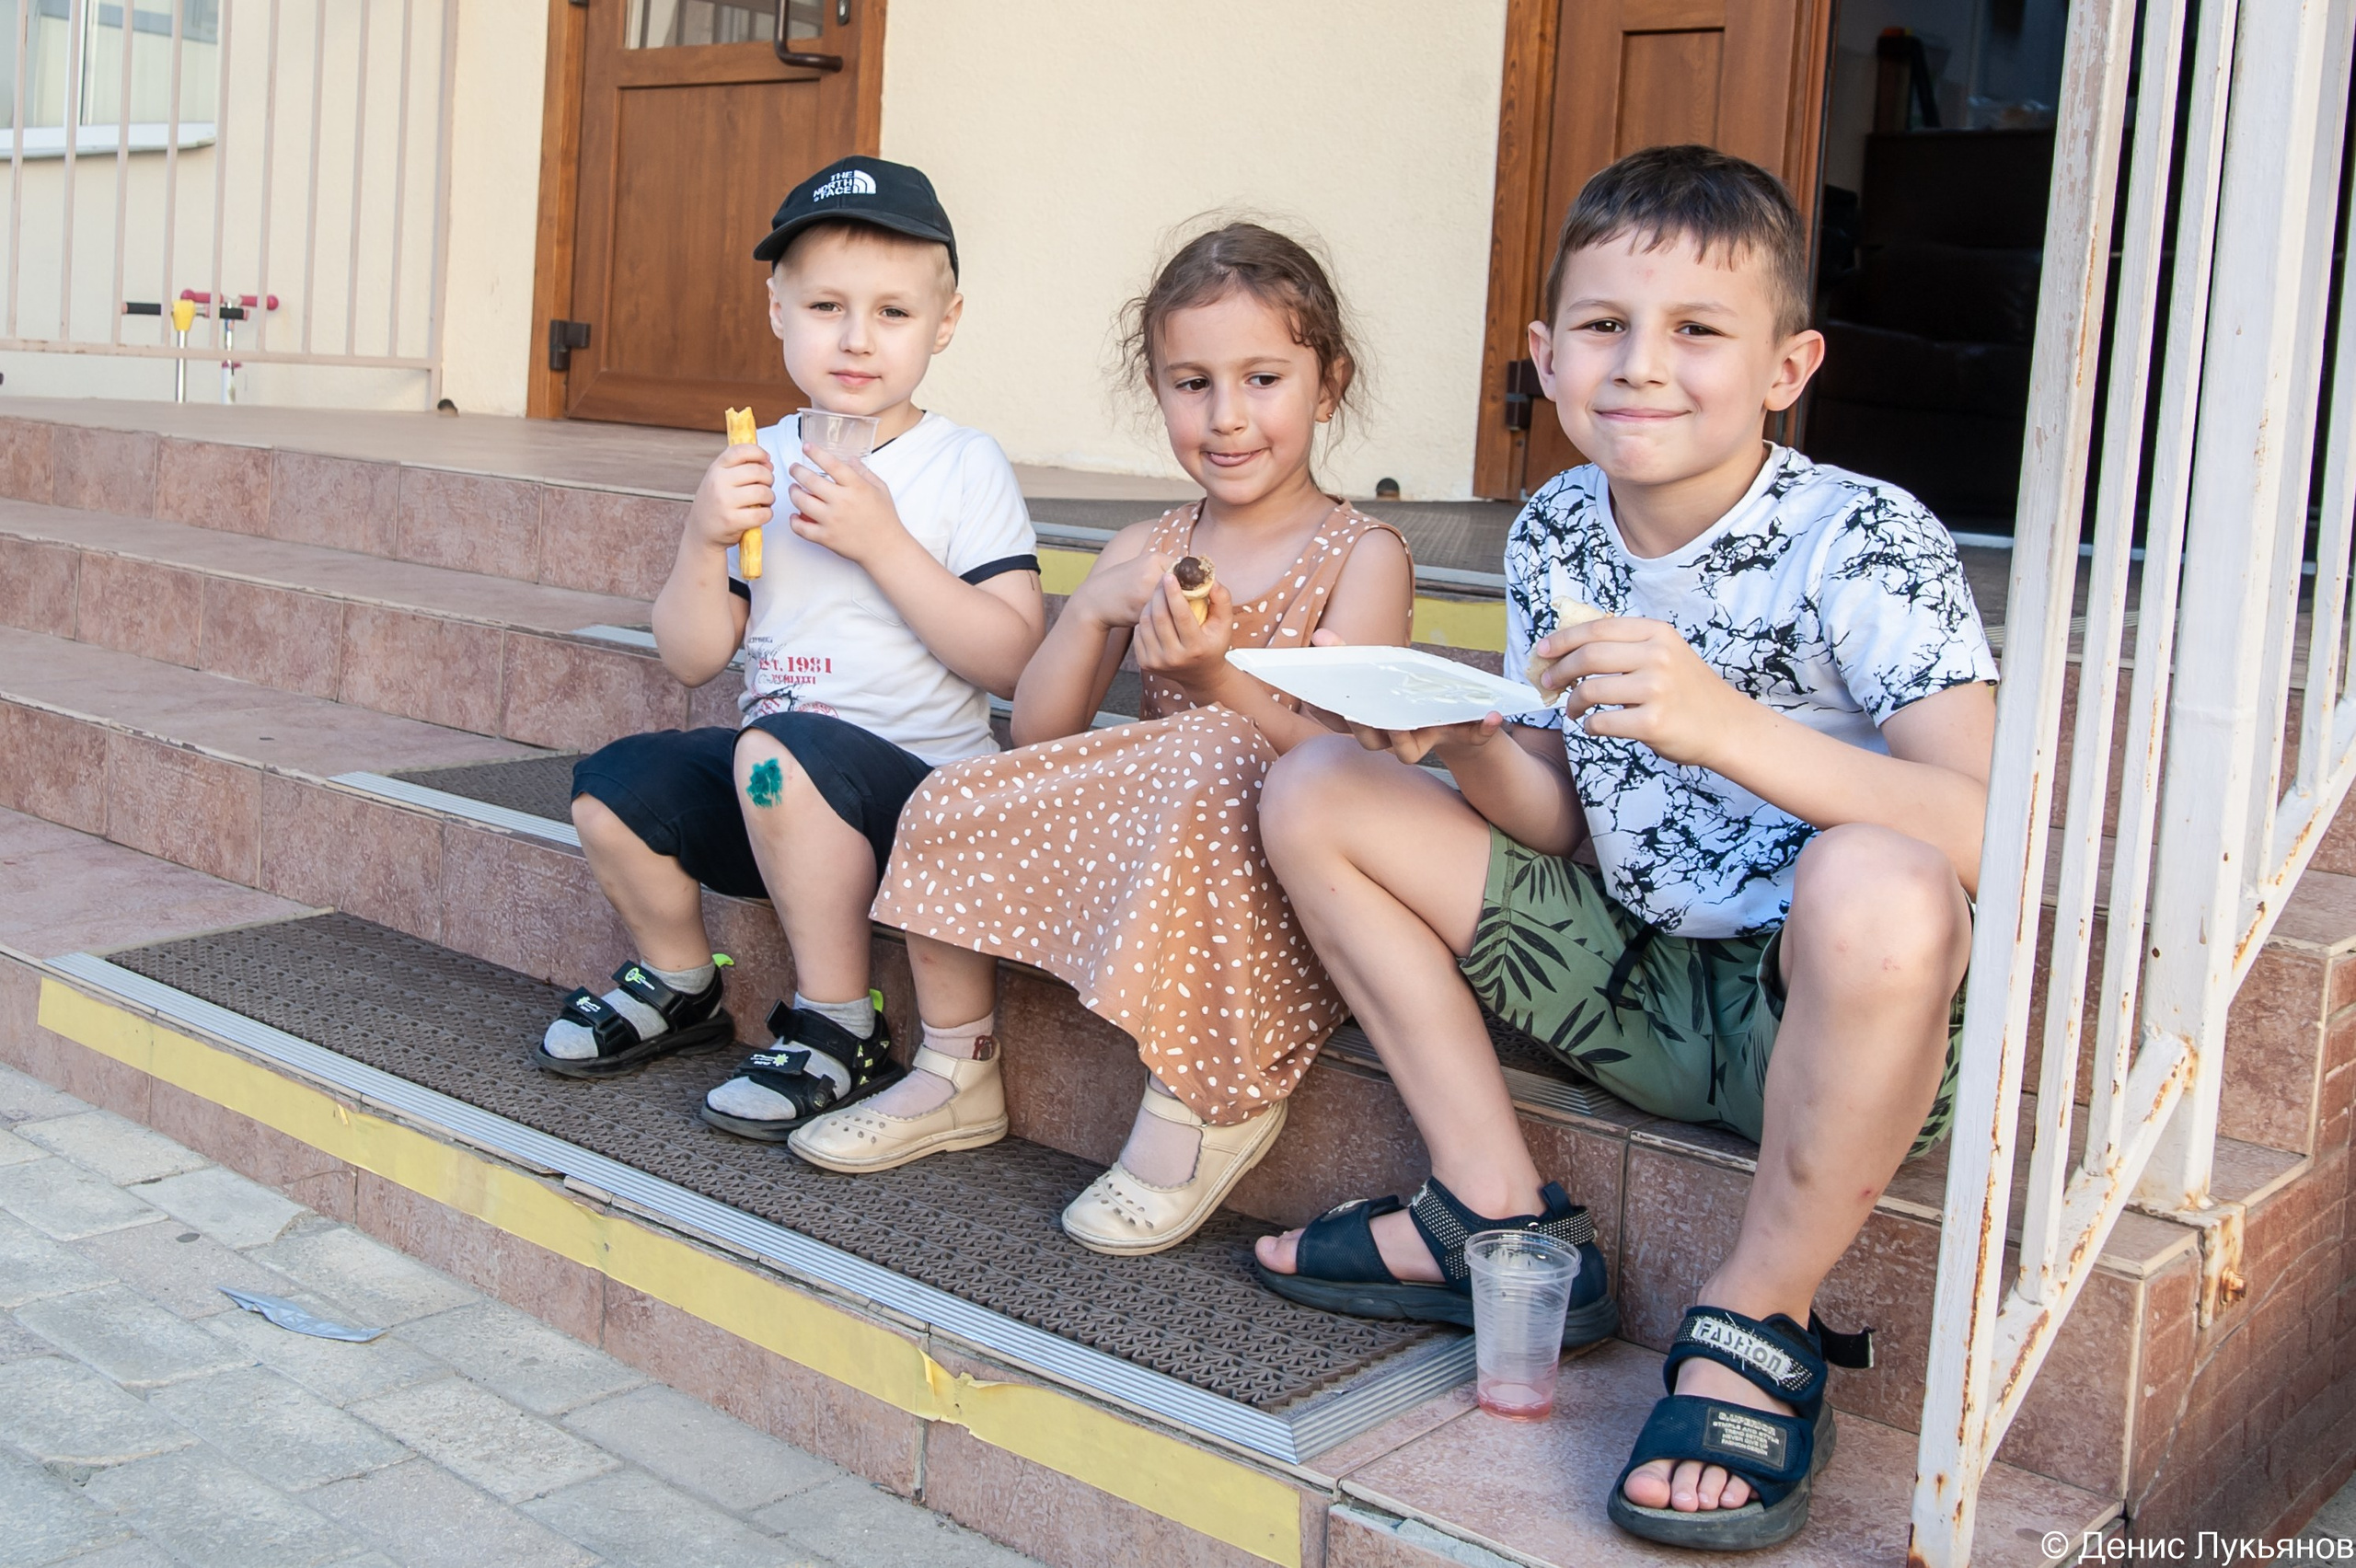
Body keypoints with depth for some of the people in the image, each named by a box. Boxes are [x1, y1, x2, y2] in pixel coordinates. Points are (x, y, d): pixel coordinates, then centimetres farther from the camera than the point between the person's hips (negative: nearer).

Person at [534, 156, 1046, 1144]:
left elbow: (1010, 657, -16)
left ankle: (840, 1032, -16)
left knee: (777, 751, -33)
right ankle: (679, 987, 18)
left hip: (919, 778, -6)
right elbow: (691, 658, 7)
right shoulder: (760, 466, 9)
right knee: (613, 788, -10)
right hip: (779, 794, 6)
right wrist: (705, 540, -11)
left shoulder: (963, 466, -6)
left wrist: (881, 541, -21)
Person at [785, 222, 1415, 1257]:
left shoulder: (1363, 556, -4)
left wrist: (1218, 675, -29)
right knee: (953, 804, -10)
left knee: (1208, 759, -36)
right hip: (1139, 830, 6)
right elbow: (1037, 734, 6)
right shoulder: (1142, 553, 11)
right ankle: (959, 1076, 10)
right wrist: (1091, 611, -11)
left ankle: (1201, 1105, -21)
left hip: (1283, 869, -5)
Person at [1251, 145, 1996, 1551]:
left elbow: (1984, 835, -29)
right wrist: (1469, 745, -15)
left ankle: (1761, 1326, -15)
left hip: (1830, 1014, -6)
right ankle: (1497, 1219, 3)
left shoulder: (1863, 543, -17)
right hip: (1634, 980, 6)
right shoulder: (1554, 538, 1)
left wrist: (1723, 723, -41)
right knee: (1318, 791, 1)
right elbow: (1564, 822, 7)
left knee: (1878, 887, -41)